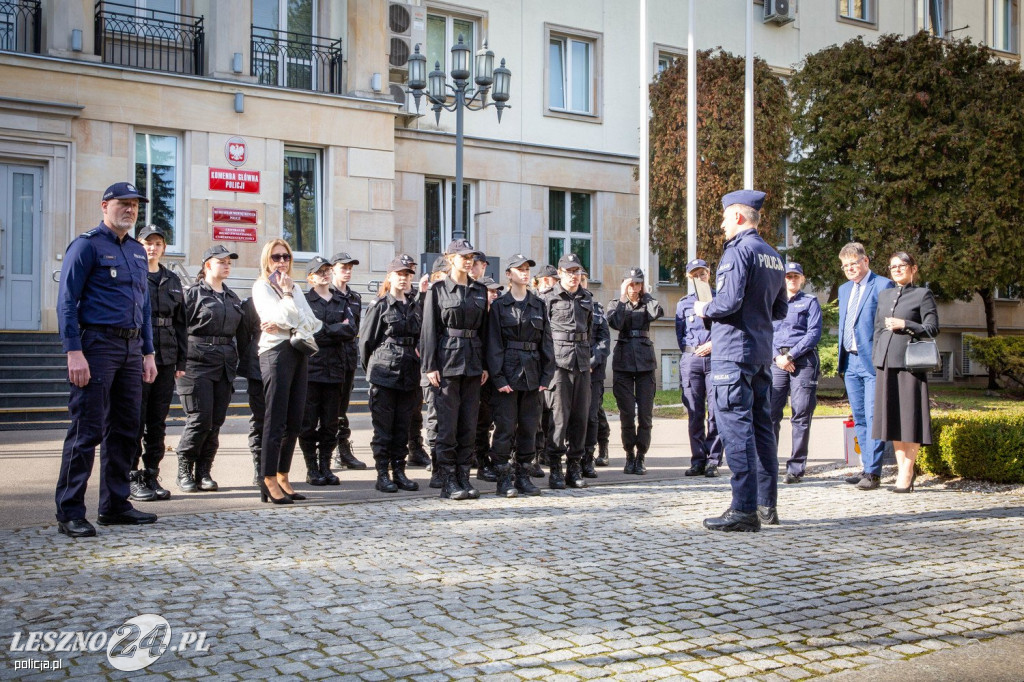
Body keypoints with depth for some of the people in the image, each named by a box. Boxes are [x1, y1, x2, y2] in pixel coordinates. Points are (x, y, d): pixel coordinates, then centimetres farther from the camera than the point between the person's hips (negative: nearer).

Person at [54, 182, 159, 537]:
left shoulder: (137, 251, 18)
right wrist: (74, 352, -18)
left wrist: (148, 352, 15)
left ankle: (115, 505, 19)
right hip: (97, 344, -7)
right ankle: (69, 513, 0)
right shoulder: (87, 244, -4)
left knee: (125, 429, 10)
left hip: (131, 348, 8)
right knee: (87, 431, -7)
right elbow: (67, 301, -10)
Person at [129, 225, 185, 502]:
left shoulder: (172, 280, 16)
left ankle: (152, 476, 16)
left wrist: (181, 361, 12)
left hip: (165, 359, 5)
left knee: (158, 422, 9)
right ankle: (132, 478, 6)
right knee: (135, 420, -1)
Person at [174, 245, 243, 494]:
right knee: (200, 419, -9)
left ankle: (204, 472, 12)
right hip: (198, 362, -6)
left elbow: (239, 331, 24)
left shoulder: (233, 297, 19)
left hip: (225, 365, 6)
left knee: (216, 422, 3)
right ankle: (184, 471, 5)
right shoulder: (193, 293, 0)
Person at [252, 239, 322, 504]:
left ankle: (283, 478, 11)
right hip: (276, 352, -6)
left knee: (294, 421, 5)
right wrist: (286, 293, -2)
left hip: (299, 353, 7)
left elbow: (311, 323, 9)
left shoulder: (295, 288, 22)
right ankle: (269, 482, -7)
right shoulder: (262, 287, 3)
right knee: (276, 420, -10)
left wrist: (284, 327, -5)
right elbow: (282, 318, -12)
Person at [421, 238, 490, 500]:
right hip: (447, 361, -5)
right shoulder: (438, 290, -1)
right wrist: (430, 366, -10)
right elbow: (430, 330, -4)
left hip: (473, 362, 5)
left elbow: (484, 329, 14)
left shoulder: (480, 291, 12)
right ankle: (448, 481, 4)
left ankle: (464, 477, 14)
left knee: (469, 422, 6)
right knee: (447, 423, -2)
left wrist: (485, 365, 8)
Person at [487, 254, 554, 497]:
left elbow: (546, 341, 9)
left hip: (532, 374, 4)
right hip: (508, 371, -4)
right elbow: (494, 344, -5)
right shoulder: (499, 305, 1)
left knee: (529, 427, 7)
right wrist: (498, 378, -13)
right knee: (505, 427, -3)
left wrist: (546, 376, 0)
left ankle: (523, 475, 16)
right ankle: (504, 479, 4)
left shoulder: (538, 305, 11)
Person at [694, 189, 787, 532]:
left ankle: (744, 510, -7)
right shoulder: (774, 256, 16)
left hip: (733, 351, -9)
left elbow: (729, 302, -21)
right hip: (762, 351, 9)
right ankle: (766, 505, 18)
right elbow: (780, 310, 19)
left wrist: (705, 309, -3)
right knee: (761, 426, 12)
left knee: (736, 427, -8)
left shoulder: (737, 250, -12)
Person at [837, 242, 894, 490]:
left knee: (873, 417, -8)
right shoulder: (844, 289, 19)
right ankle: (867, 467, 17)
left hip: (872, 361, -8)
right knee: (859, 418, 10)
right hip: (850, 362, 8)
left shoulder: (882, 285, -5)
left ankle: (873, 472, -6)